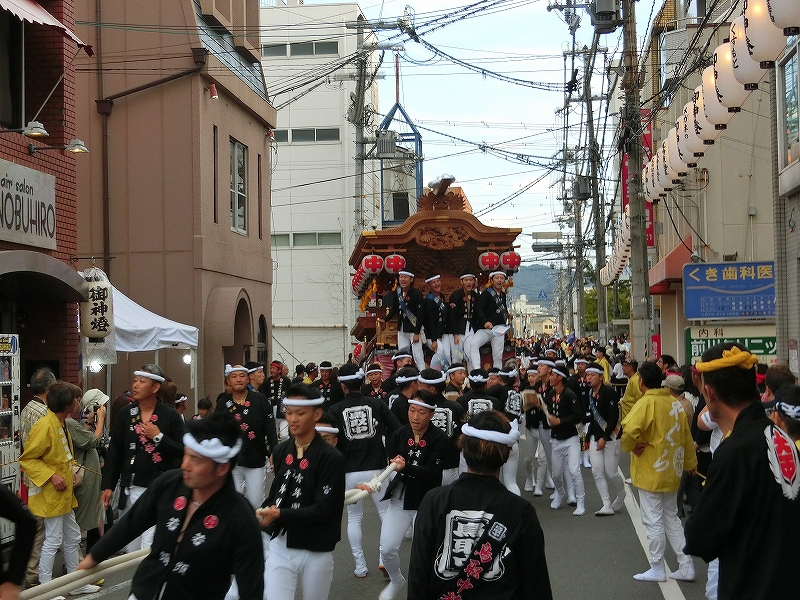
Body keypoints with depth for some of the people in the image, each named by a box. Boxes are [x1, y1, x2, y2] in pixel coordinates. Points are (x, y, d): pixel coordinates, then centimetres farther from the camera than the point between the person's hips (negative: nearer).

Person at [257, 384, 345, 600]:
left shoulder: (331, 458, -12)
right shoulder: (281, 451, 5)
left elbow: (322, 510, -18)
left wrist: (280, 514, -27)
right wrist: (265, 512, -3)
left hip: (316, 552, -3)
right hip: (280, 546, 3)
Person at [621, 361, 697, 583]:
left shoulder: (647, 403, -17)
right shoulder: (675, 403, 4)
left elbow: (630, 430, -33)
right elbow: (686, 436, 12)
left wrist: (630, 446, -13)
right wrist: (690, 462, 24)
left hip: (651, 472, -7)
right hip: (672, 470, 7)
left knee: (654, 521, 3)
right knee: (671, 518, 17)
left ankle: (657, 568, 11)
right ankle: (686, 566, 16)